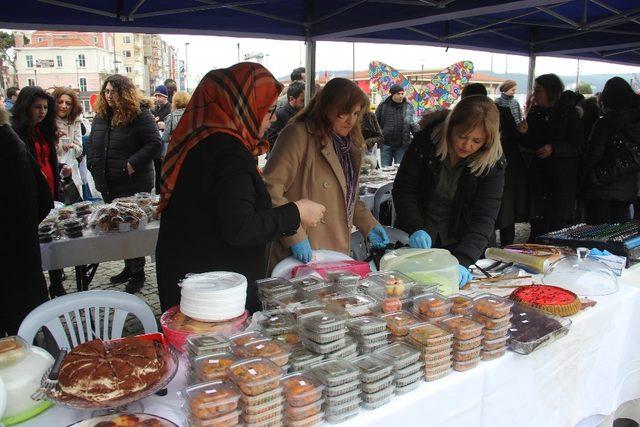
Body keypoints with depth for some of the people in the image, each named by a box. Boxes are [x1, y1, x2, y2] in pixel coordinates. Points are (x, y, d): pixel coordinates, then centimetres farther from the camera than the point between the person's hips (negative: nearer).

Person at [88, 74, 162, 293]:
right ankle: (128, 267, 28)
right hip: (108, 185, 7)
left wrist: (133, 164, -21)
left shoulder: (140, 115, -10)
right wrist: (94, 166, 10)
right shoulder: (101, 117, 12)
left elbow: (155, 143, -17)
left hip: (133, 185, -7)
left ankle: (138, 273, 13)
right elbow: (93, 145, 22)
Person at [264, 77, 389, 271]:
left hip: (338, 253, 7)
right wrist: (295, 237, -23)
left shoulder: (348, 143, 13)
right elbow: (270, 189, -19)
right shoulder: (299, 135, -12)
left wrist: (369, 224, 9)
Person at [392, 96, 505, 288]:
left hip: (461, 245, 0)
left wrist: (462, 260, -38)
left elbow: (484, 219, -24)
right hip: (419, 242, 1)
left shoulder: (493, 164, -18)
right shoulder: (426, 141, -15)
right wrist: (415, 229, -27)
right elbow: (403, 189, -12)